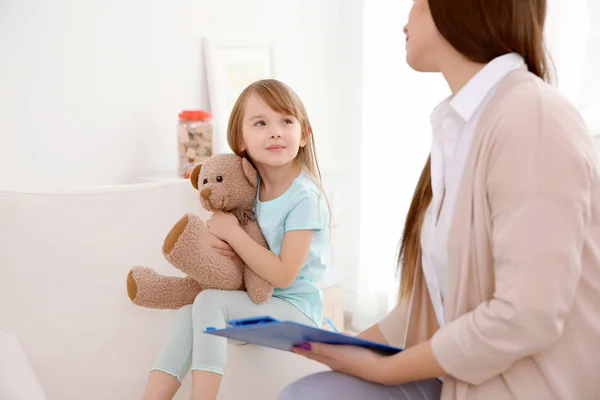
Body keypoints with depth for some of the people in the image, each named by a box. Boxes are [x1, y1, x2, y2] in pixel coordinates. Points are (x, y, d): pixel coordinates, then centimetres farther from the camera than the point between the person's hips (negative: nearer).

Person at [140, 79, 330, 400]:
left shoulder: (304, 197, -19)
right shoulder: (251, 187, 2)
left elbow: (283, 275, -23)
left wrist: (233, 232, -21)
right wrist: (215, 235, -12)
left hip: (296, 308, -7)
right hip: (257, 300, 7)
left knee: (209, 301, -24)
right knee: (188, 313, -16)